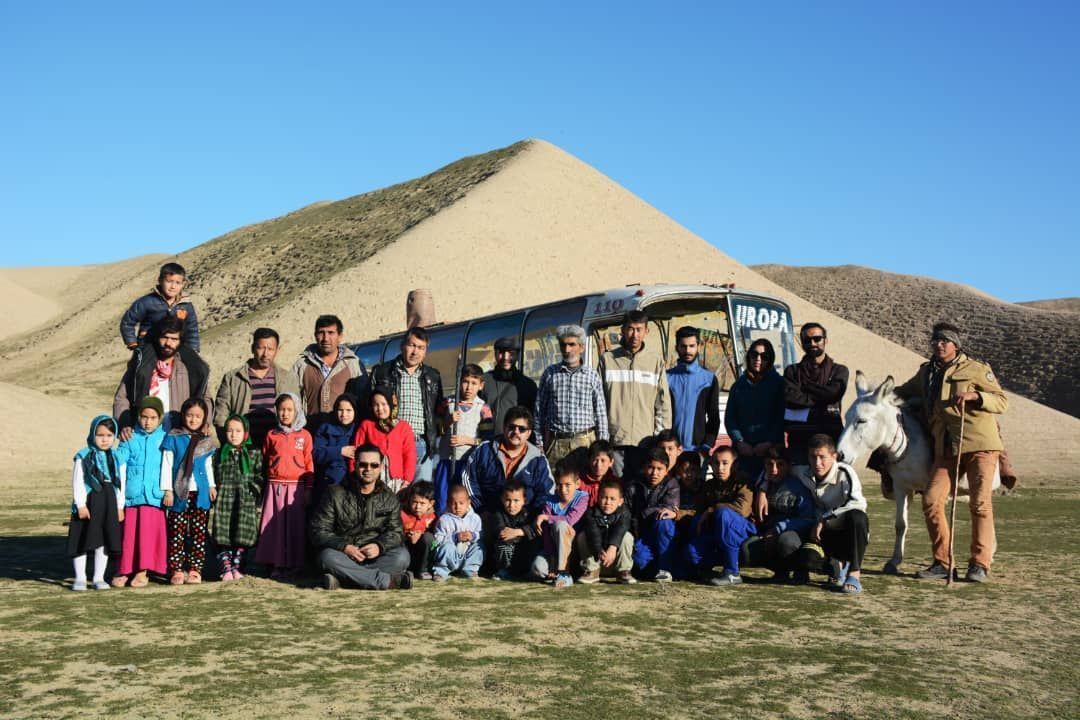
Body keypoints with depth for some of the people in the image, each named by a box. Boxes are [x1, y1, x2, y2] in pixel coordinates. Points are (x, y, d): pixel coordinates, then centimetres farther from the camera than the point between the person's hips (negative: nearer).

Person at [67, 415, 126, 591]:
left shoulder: (118, 458, 6)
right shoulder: (83, 457, -4)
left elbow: (121, 484, 8)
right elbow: (77, 482, -6)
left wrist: (120, 506, 5)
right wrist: (81, 505, -12)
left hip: (109, 504, 3)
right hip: (88, 503, -3)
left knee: (105, 541, 8)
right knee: (82, 541, 2)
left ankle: (99, 577, 19)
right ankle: (80, 578, 11)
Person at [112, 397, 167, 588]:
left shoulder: (165, 439, 7)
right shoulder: (130, 439, 7)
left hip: (154, 496, 0)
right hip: (131, 494, 0)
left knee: (149, 533, -2)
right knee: (128, 534, 2)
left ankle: (143, 572, 8)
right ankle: (123, 571, 13)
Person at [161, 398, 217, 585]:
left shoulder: (206, 441, 11)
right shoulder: (173, 438, 0)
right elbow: (166, 465, -1)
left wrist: (211, 486, 15)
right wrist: (168, 490, -5)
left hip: (200, 492, 3)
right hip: (179, 492, -3)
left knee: (199, 532, 3)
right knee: (177, 532, -2)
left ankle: (195, 569, 7)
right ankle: (176, 570, 2)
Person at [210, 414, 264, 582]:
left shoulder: (254, 453, 9)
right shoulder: (220, 453, 12)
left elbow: (259, 477, 5)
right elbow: (213, 476, 12)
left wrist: (255, 493, -6)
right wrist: (214, 494, 2)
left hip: (246, 501, -1)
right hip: (224, 499, 1)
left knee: (242, 536, -3)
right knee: (223, 536, -6)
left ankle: (236, 567, 7)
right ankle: (226, 569, -4)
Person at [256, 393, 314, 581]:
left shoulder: (305, 436, 4)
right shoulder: (271, 435, 9)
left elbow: (309, 464, 4)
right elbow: (264, 461, 15)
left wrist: (308, 490, -1)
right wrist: (263, 486, 10)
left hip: (296, 487, -1)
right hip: (274, 487, 2)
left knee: (295, 526, 0)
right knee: (274, 526, 1)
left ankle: (293, 565, 7)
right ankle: (276, 565, 9)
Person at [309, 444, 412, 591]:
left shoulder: (389, 498, 8)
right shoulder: (335, 494, 0)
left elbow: (394, 532, 4)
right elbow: (319, 531, -5)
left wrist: (379, 546, -20)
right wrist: (344, 547, -22)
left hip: (375, 556, 2)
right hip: (343, 554, -2)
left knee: (402, 556, -27)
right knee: (328, 557, -35)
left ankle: (341, 579, -31)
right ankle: (387, 580, -32)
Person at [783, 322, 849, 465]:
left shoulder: (839, 370, 13)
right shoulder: (792, 371, 13)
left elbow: (834, 393, -8)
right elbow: (790, 398, -5)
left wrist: (805, 385, 1)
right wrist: (821, 400, -6)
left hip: (830, 437, 0)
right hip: (798, 438, 0)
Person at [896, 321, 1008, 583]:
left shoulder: (976, 370, 2)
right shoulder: (926, 373, 17)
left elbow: (1002, 402, 0)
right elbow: (904, 392, 33)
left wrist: (975, 396, -17)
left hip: (980, 445, -4)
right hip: (945, 449, 4)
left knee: (980, 503, -9)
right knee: (931, 501, -7)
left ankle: (980, 564, 0)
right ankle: (941, 562, 4)